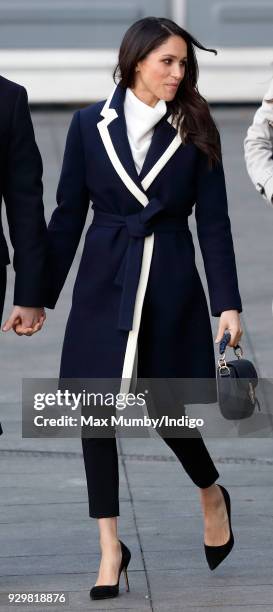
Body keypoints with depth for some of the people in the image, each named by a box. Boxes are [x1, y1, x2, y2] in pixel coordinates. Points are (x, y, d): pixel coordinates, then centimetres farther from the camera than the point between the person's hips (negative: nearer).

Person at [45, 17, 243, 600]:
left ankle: (212, 496, 34)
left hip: (171, 284, -1)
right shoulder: (91, 124, 0)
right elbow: (68, 213, 4)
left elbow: (214, 223, -2)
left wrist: (228, 304, -8)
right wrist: (40, 294, 3)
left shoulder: (195, 131, -1)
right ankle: (110, 549, 7)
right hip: (105, 282, 1)